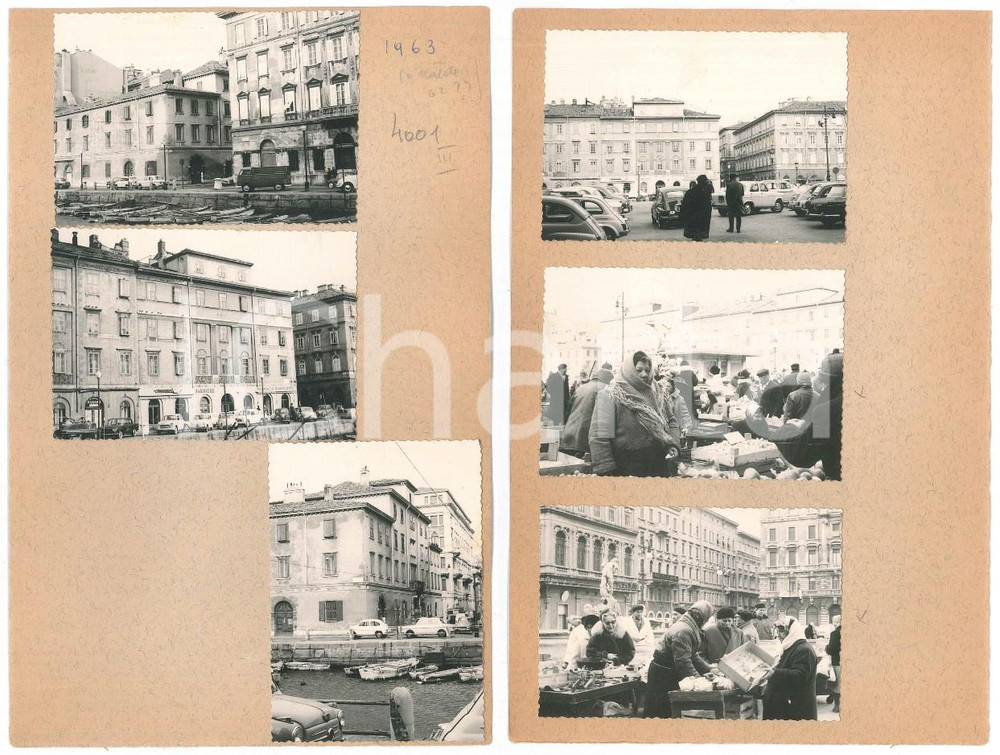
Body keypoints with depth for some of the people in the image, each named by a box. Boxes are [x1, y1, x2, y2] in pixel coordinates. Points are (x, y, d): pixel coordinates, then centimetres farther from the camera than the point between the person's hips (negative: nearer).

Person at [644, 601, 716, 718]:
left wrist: (707, 669, 7)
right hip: (662, 675, -11)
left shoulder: (690, 629, 11)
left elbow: (693, 655, 15)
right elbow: (683, 661, -27)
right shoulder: (684, 631, -24)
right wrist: (697, 678, -21)